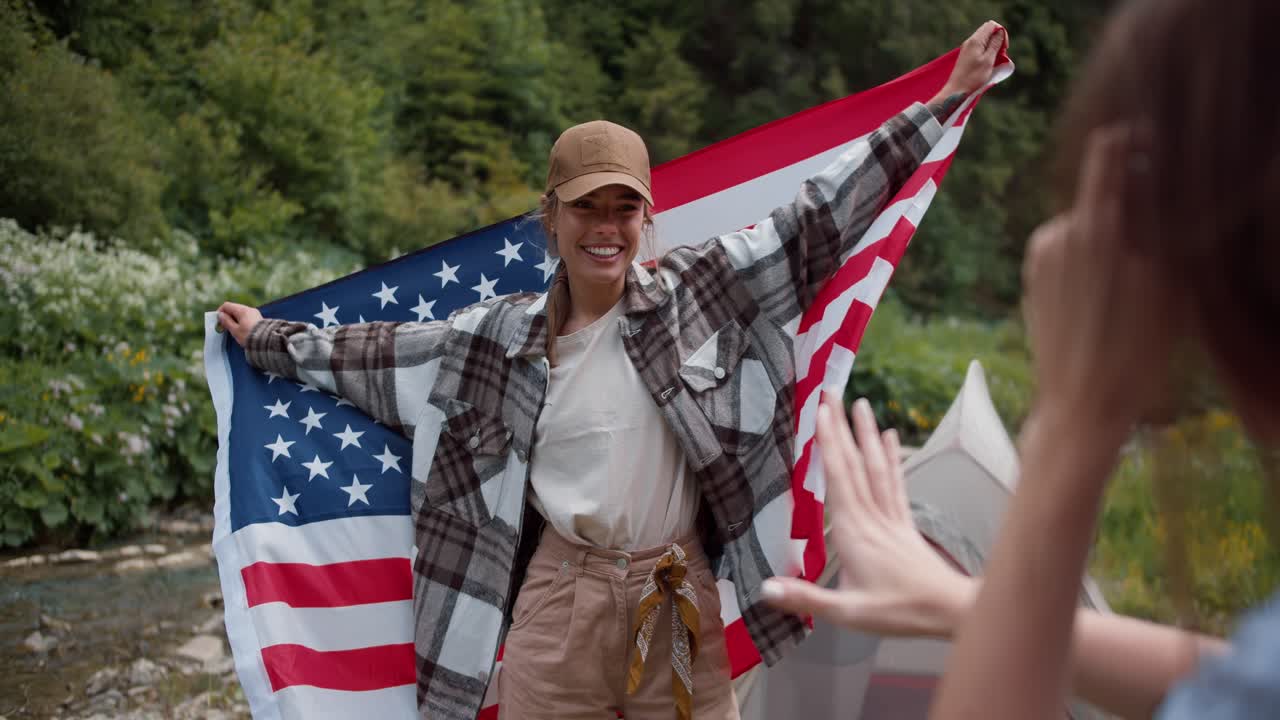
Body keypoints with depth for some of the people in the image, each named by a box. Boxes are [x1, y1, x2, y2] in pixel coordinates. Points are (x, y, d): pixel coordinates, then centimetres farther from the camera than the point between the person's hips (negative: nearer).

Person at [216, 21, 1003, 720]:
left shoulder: (696, 293, -3)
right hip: (557, 607, 1)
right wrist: (267, 338, 25)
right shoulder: (504, 334, 2)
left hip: (680, 606, 0)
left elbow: (816, 217, -1)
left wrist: (945, 100, 0)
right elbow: (384, 349, 16)